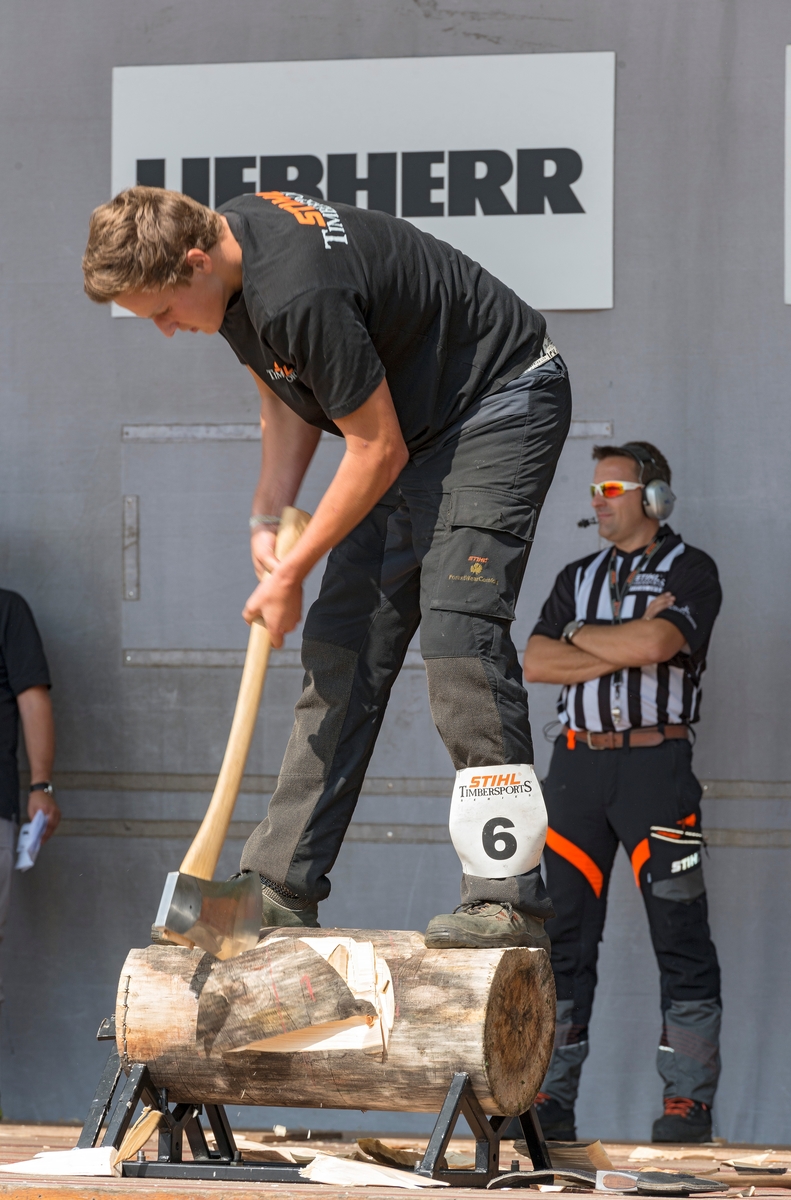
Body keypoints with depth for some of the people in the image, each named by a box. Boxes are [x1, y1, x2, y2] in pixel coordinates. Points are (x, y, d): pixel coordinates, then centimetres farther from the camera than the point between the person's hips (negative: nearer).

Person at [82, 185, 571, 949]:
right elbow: (288, 397, 11)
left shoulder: (299, 295, -33)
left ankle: (508, 898, -22)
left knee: (458, 627, -21)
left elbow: (379, 451, -24)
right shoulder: (229, 238, -3)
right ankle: (282, 887, 10)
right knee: (342, 641, 6)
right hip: (407, 425, 10)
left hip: (500, 404, -10)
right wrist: (268, 517, -1)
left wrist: (293, 572, -15)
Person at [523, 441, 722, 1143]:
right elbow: (535, 664, 4)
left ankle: (688, 1103, -4)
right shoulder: (578, 578, 18)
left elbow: (654, 645, -18)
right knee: (565, 935, 3)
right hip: (578, 763, 5)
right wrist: (622, 648, -7)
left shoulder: (690, 571, 1)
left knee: (680, 935, -6)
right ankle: (552, 1099, 6)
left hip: (654, 762, -5)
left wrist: (579, 635, -1)